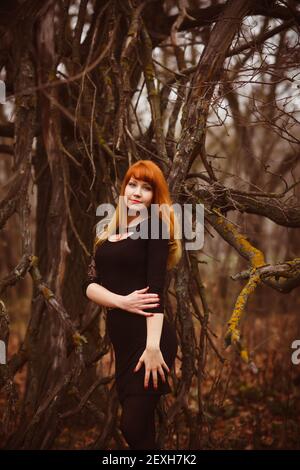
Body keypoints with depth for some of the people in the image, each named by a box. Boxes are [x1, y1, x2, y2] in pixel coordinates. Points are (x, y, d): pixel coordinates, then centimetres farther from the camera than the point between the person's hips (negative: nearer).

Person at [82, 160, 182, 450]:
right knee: (141, 428, 13)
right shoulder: (108, 233, 14)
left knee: (134, 427, -9)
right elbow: (90, 285, 5)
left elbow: (155, 289, -14)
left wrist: (153, 346, -23)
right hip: (121, 338, 6)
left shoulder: (154, 226, -4)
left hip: (149, 338, -6)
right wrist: (121, 300, -15)